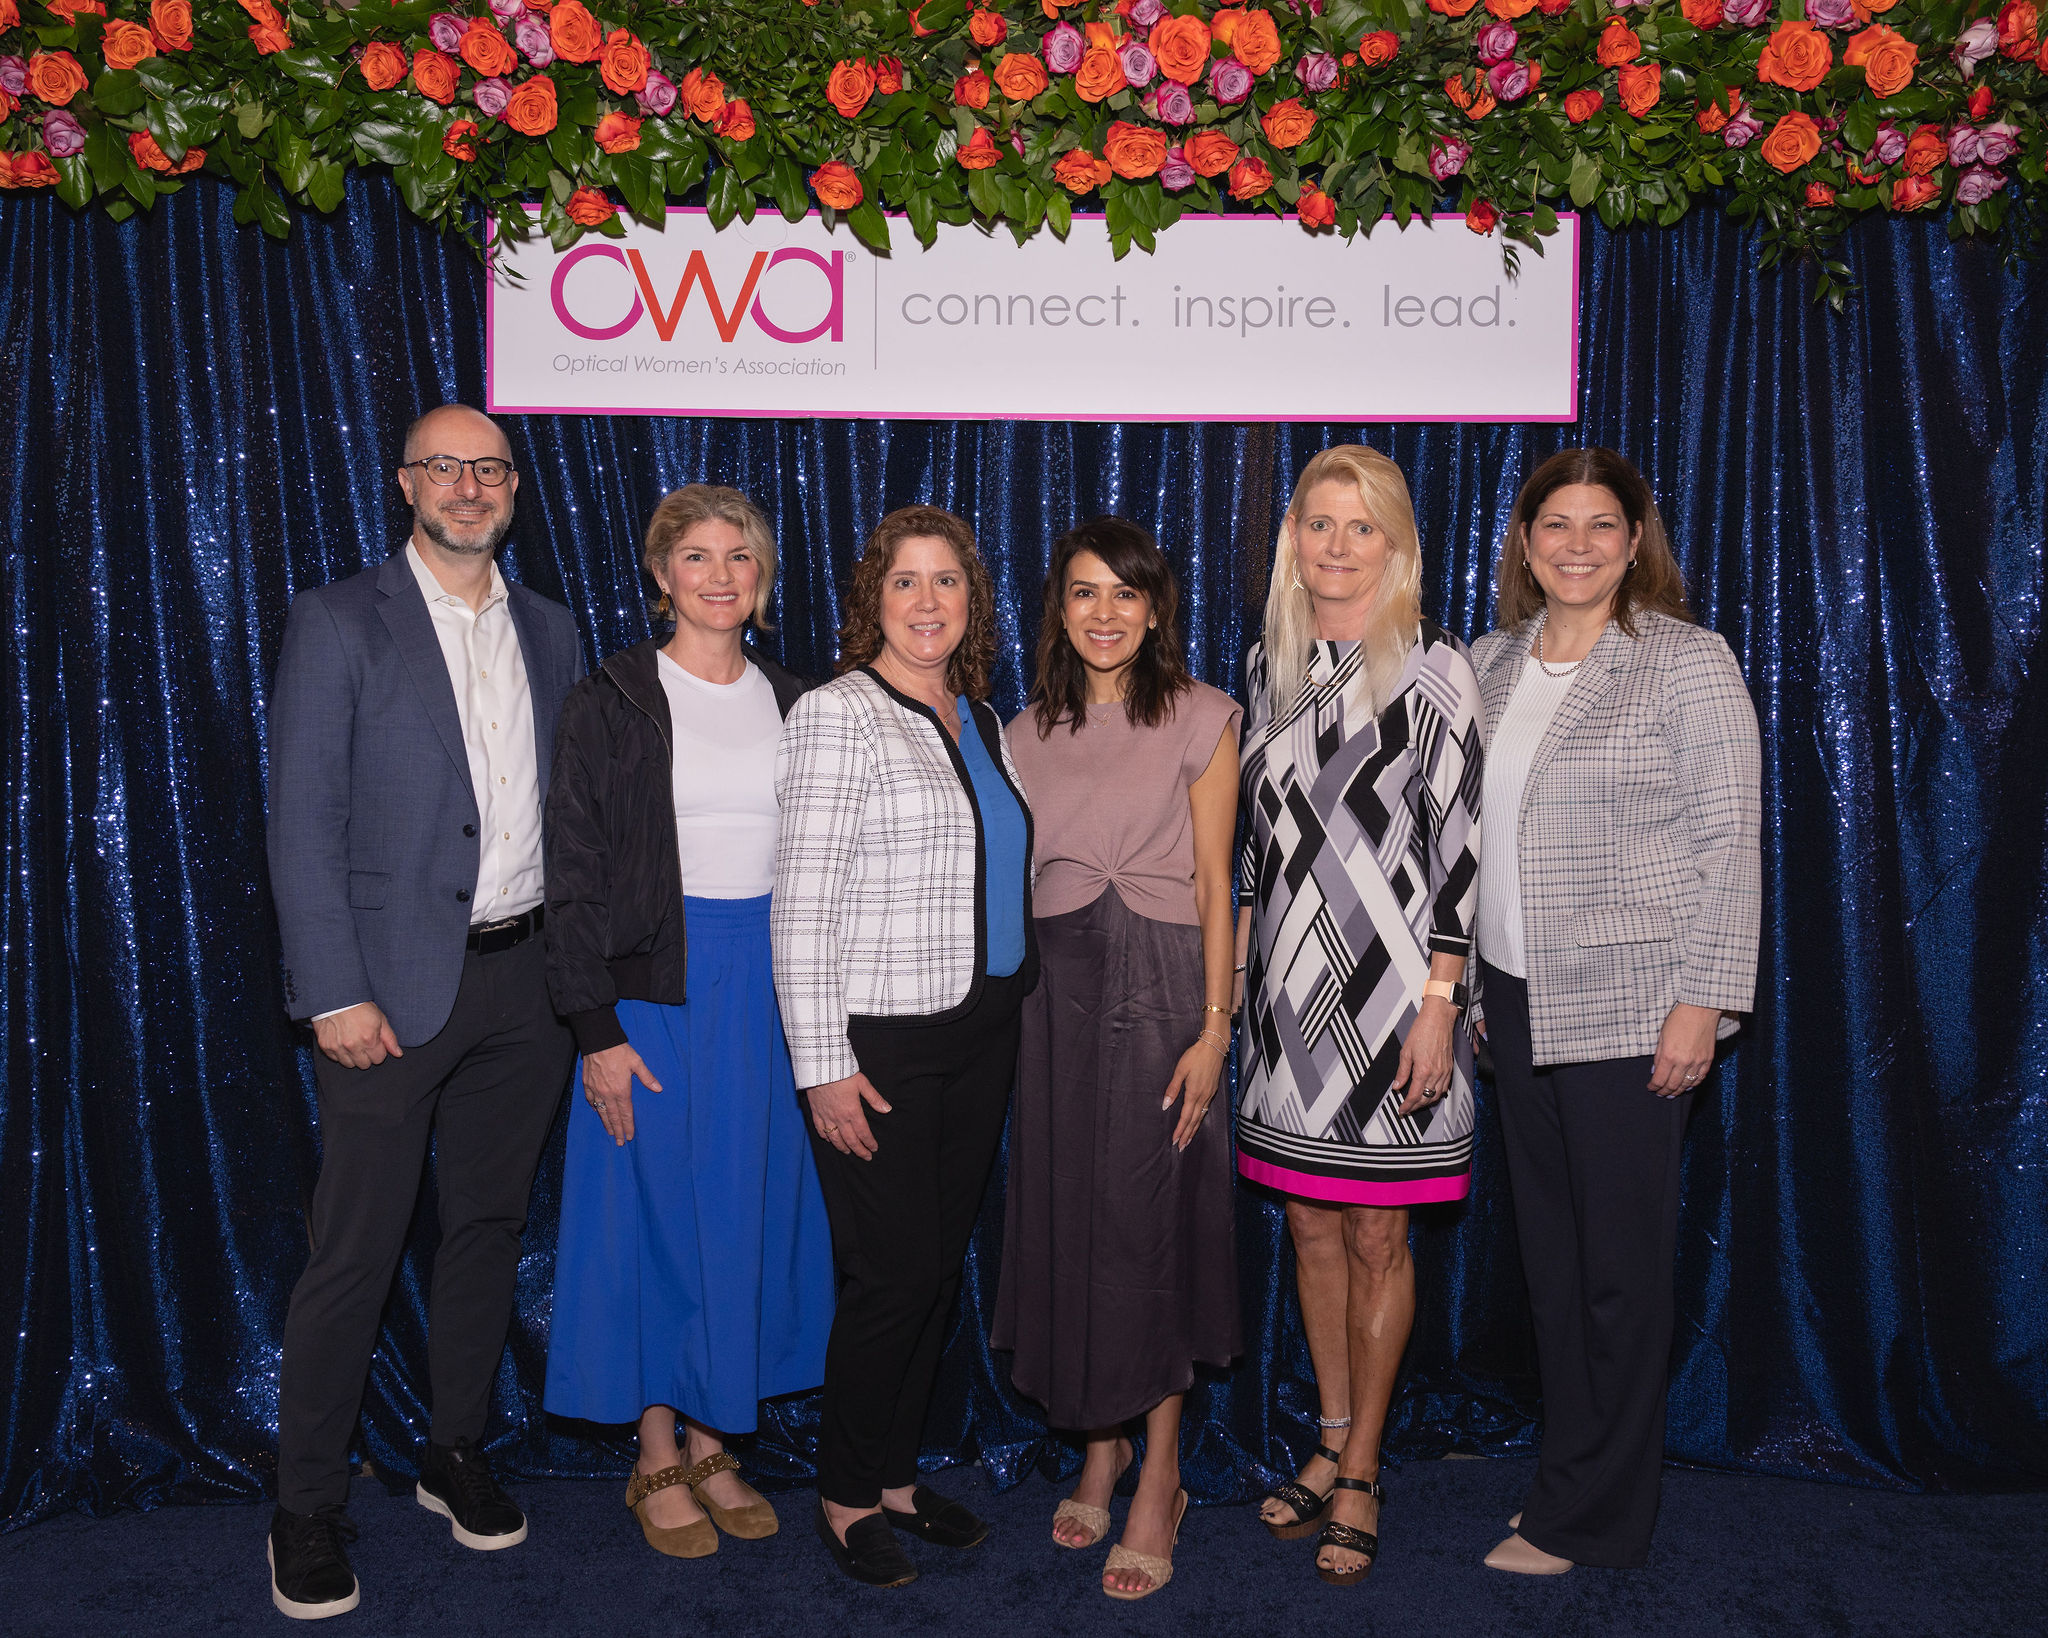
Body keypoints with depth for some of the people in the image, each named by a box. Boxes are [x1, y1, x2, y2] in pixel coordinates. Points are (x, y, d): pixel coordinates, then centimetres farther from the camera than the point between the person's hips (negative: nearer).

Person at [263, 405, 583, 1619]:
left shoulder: (551, 632, 10)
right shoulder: (339, 623, -4)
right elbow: (304, 822, -8)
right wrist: (337, 993, -14)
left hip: (528, 974, 5)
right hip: (396, 983, -4)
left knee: (491, 1225, 15)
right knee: (354, 1255, 1)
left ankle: (459, 1454, 32)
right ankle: (308, 1507, 18)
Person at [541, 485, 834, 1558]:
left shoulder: (792, 702, 9)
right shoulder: (612, 703, -3)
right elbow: (574, 874, -5)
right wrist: (597, 1029, -11)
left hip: (772, 984, 4)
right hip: (658, 987, -4)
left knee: (753, 1216, 9)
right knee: (661, 1216, 4)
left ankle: (712, 1444, 26)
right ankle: (657, 1462, 21)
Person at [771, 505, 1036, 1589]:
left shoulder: (980, 721, 12)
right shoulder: (838, 717, -10)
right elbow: (801, 907, -14)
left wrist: (1006, 1010, 16)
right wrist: (823, 1066, -17)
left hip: (979, 1036, 7)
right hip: (879, 1048, -7)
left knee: (941, 1265, 14)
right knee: (893, 1274, -1)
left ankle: (897, 1473, 30)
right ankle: (846, 1499, 19)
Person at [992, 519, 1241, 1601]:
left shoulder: (1199, 718, -1)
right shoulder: (1028, 733, 11)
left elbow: (1215, 888, -4)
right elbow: (1018, 885, 12)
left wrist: (1213, 1028, -10)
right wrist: (1005, 1011, 6)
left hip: (1159, 989, -4)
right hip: (1054, 991, 4)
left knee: (1151, 1223, -2)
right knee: (1067, 1217, 7)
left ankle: (1158, 1481, 12)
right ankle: (1099, 1446, 25)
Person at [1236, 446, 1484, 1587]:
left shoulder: (1433, 671, -7)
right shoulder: (1271, 664, 9)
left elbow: (1459, 843, -9)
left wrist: (1439, 1000, -13)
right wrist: (1236, 962, 12)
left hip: (1390, 982, -5)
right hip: (1290, 982, 5)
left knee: (1377, 1237, 4)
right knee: (1312, 1223, 13)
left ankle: (1362, 1473, 20)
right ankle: (1333, 1442, 30)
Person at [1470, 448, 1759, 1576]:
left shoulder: (1686, 661, -6)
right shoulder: (1492, 661, 10)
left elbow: (1726, 843, -9)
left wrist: (1701, 1002, -14)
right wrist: (1463, 980, 13)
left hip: (1629, 1007, -6)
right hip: (1516, 1001, 6)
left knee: (1619, 1262, 4)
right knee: (1549, 1252, 13)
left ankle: (1589, 1517, 18)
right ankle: (1570, 1474, 28)